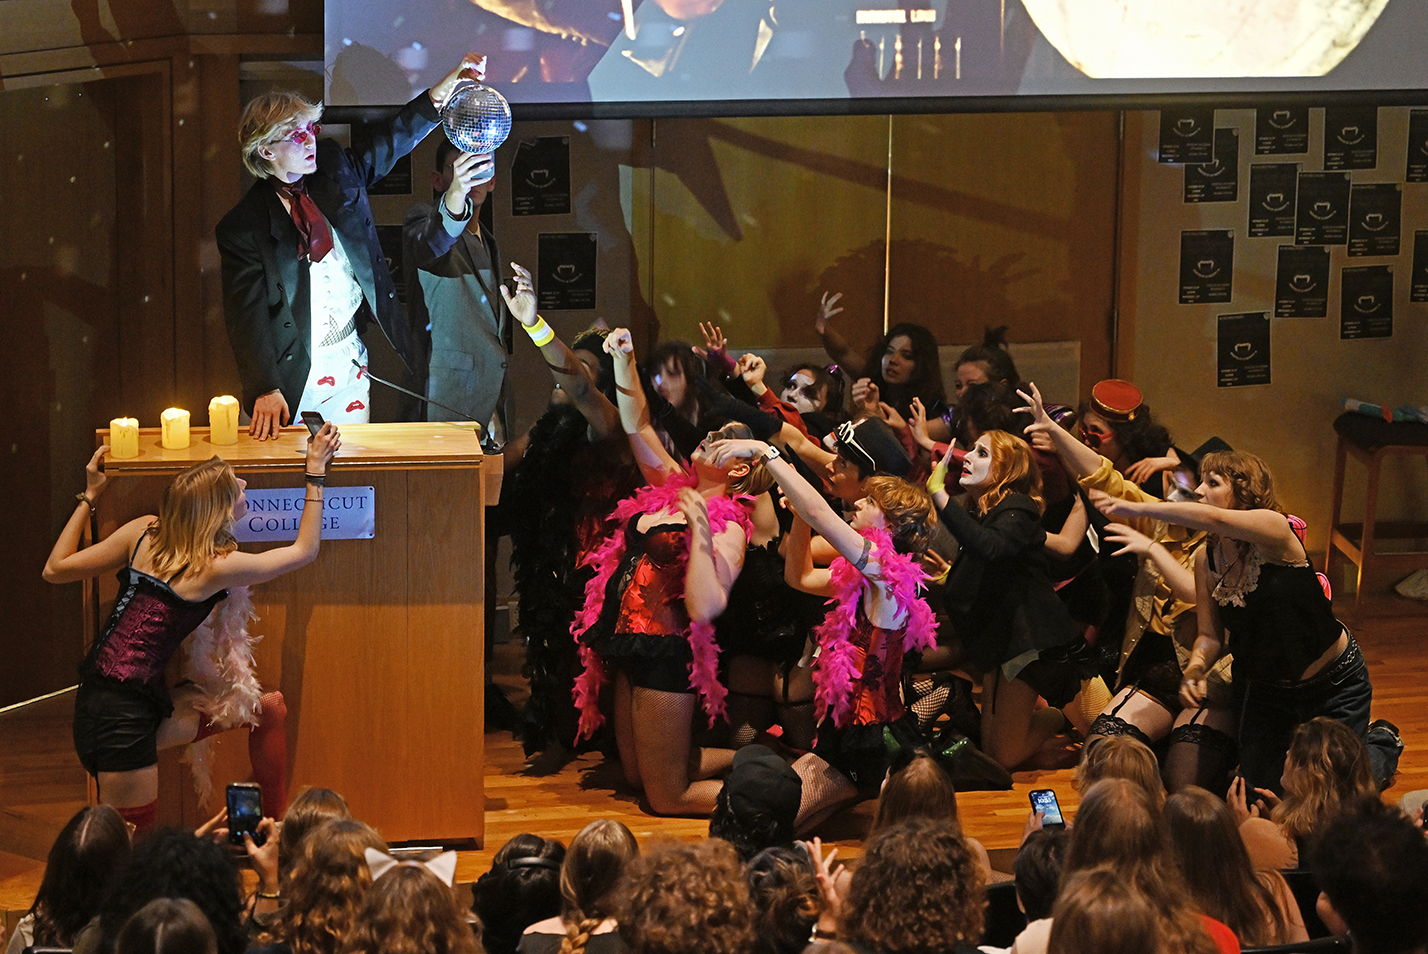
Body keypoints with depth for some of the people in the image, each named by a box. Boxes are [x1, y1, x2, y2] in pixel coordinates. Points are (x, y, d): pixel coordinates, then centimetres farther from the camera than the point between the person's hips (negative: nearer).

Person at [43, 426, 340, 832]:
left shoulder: (144, 533, 2)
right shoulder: (217, 567, -14)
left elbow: (55, 569, 11)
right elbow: (304, 550, 3)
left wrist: (88, 497, 18)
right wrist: (316, 473, 8)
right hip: (123, 716, -8)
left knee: (268, 708, 13)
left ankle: (278, 828, 25)